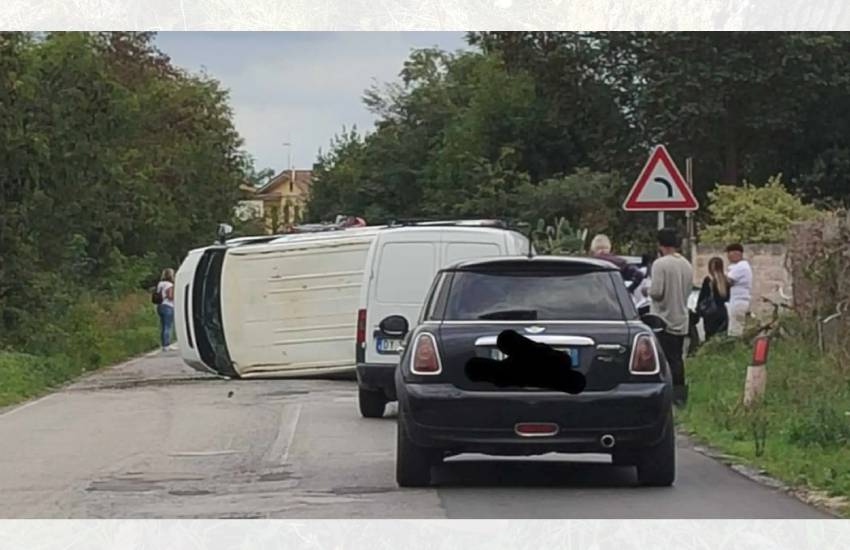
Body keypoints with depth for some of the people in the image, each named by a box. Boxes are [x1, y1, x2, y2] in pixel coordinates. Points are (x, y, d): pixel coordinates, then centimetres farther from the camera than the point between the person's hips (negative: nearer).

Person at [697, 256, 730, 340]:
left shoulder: (708, 280, -10)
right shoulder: (725, 280, 3)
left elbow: (702, 297, -5)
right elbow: (727, 298, 12)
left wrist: (698, 309, 6)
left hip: (711, 313, -5)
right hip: (723, 312, 5)